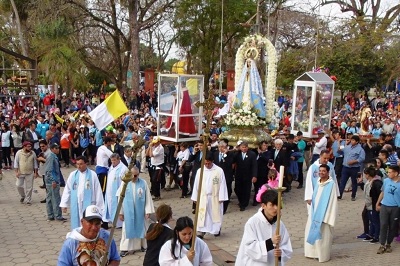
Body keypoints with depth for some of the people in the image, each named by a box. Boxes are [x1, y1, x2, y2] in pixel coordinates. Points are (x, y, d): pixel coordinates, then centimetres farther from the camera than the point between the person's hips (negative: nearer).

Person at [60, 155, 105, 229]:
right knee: (76, 224, 9)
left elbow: (97, 191, -1)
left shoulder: (92, 174, -3)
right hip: (76, 204, 3)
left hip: (88, 204, -3)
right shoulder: (73, 174, 5)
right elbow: (67, 190, 10)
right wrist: (64, 204, 7)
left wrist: (99, 206, -1)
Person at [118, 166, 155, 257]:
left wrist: (148, 211, -6)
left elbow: (148, 198, -4)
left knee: (141, 228, 12)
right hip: (128, 211, 0)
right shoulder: (125, 183, -7)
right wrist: (120, 212, -1)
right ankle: (125, 248, 12)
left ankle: (141, 245, 28)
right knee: (128, 229, 5)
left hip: (140, 211, 0)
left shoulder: (143, 183, -8)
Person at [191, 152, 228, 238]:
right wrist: (195, 197, 6)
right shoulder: (200, 171, -3)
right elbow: (196, 185, 4)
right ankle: (200, 232, -2)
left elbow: (222, 184, -7)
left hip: (215, 197, -1)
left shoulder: (219, 170, -10)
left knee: (216, 214, 11)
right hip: (203, 197, 1)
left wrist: (221, 198, -7)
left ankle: (217, 230, 32)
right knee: (202, 215, -4)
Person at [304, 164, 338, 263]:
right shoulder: (318, 182, 6)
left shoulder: (331, 184, -14)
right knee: (311, 232, 13)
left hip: (324, 214, -7)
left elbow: (332, 201, -15)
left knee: (323, 235, 2)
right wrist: (311, 211, 11)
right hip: (314, 212, 7)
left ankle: (323, 255, 16)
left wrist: (328, 217, -17)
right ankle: (313, 252, 27)